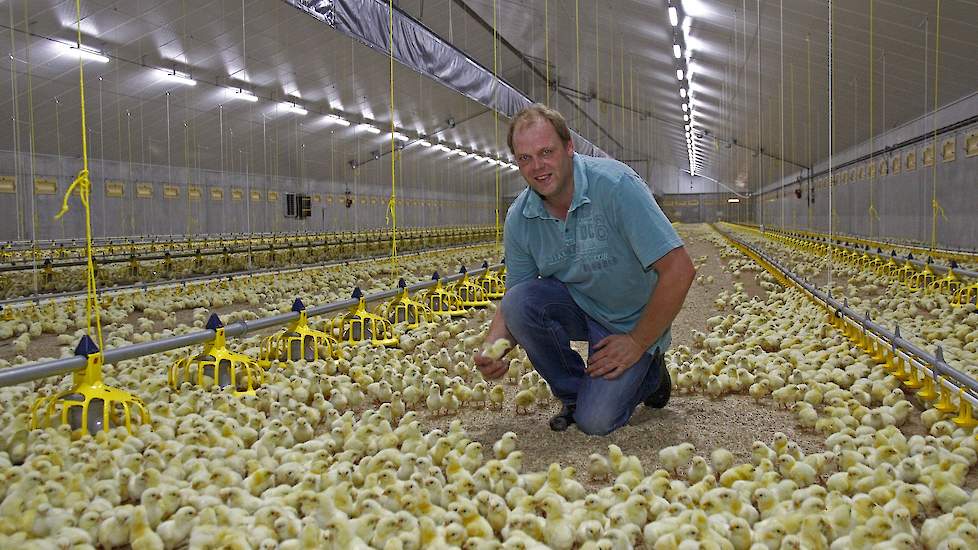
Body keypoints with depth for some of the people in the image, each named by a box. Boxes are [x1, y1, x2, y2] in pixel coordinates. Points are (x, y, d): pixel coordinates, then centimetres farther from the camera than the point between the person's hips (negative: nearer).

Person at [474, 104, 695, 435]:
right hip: (576, 305, 5)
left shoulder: (615, 185, -26)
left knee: (596, 421, -18)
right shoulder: (519, 217, -10)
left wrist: (637, 344, -19)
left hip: (631, 322, -4)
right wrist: (493, 348, -25)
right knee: (520, 301, -26)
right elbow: (512, 304, -3)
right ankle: (573, 393, 0)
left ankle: (648, 373, 16)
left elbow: (679, 271, -27)